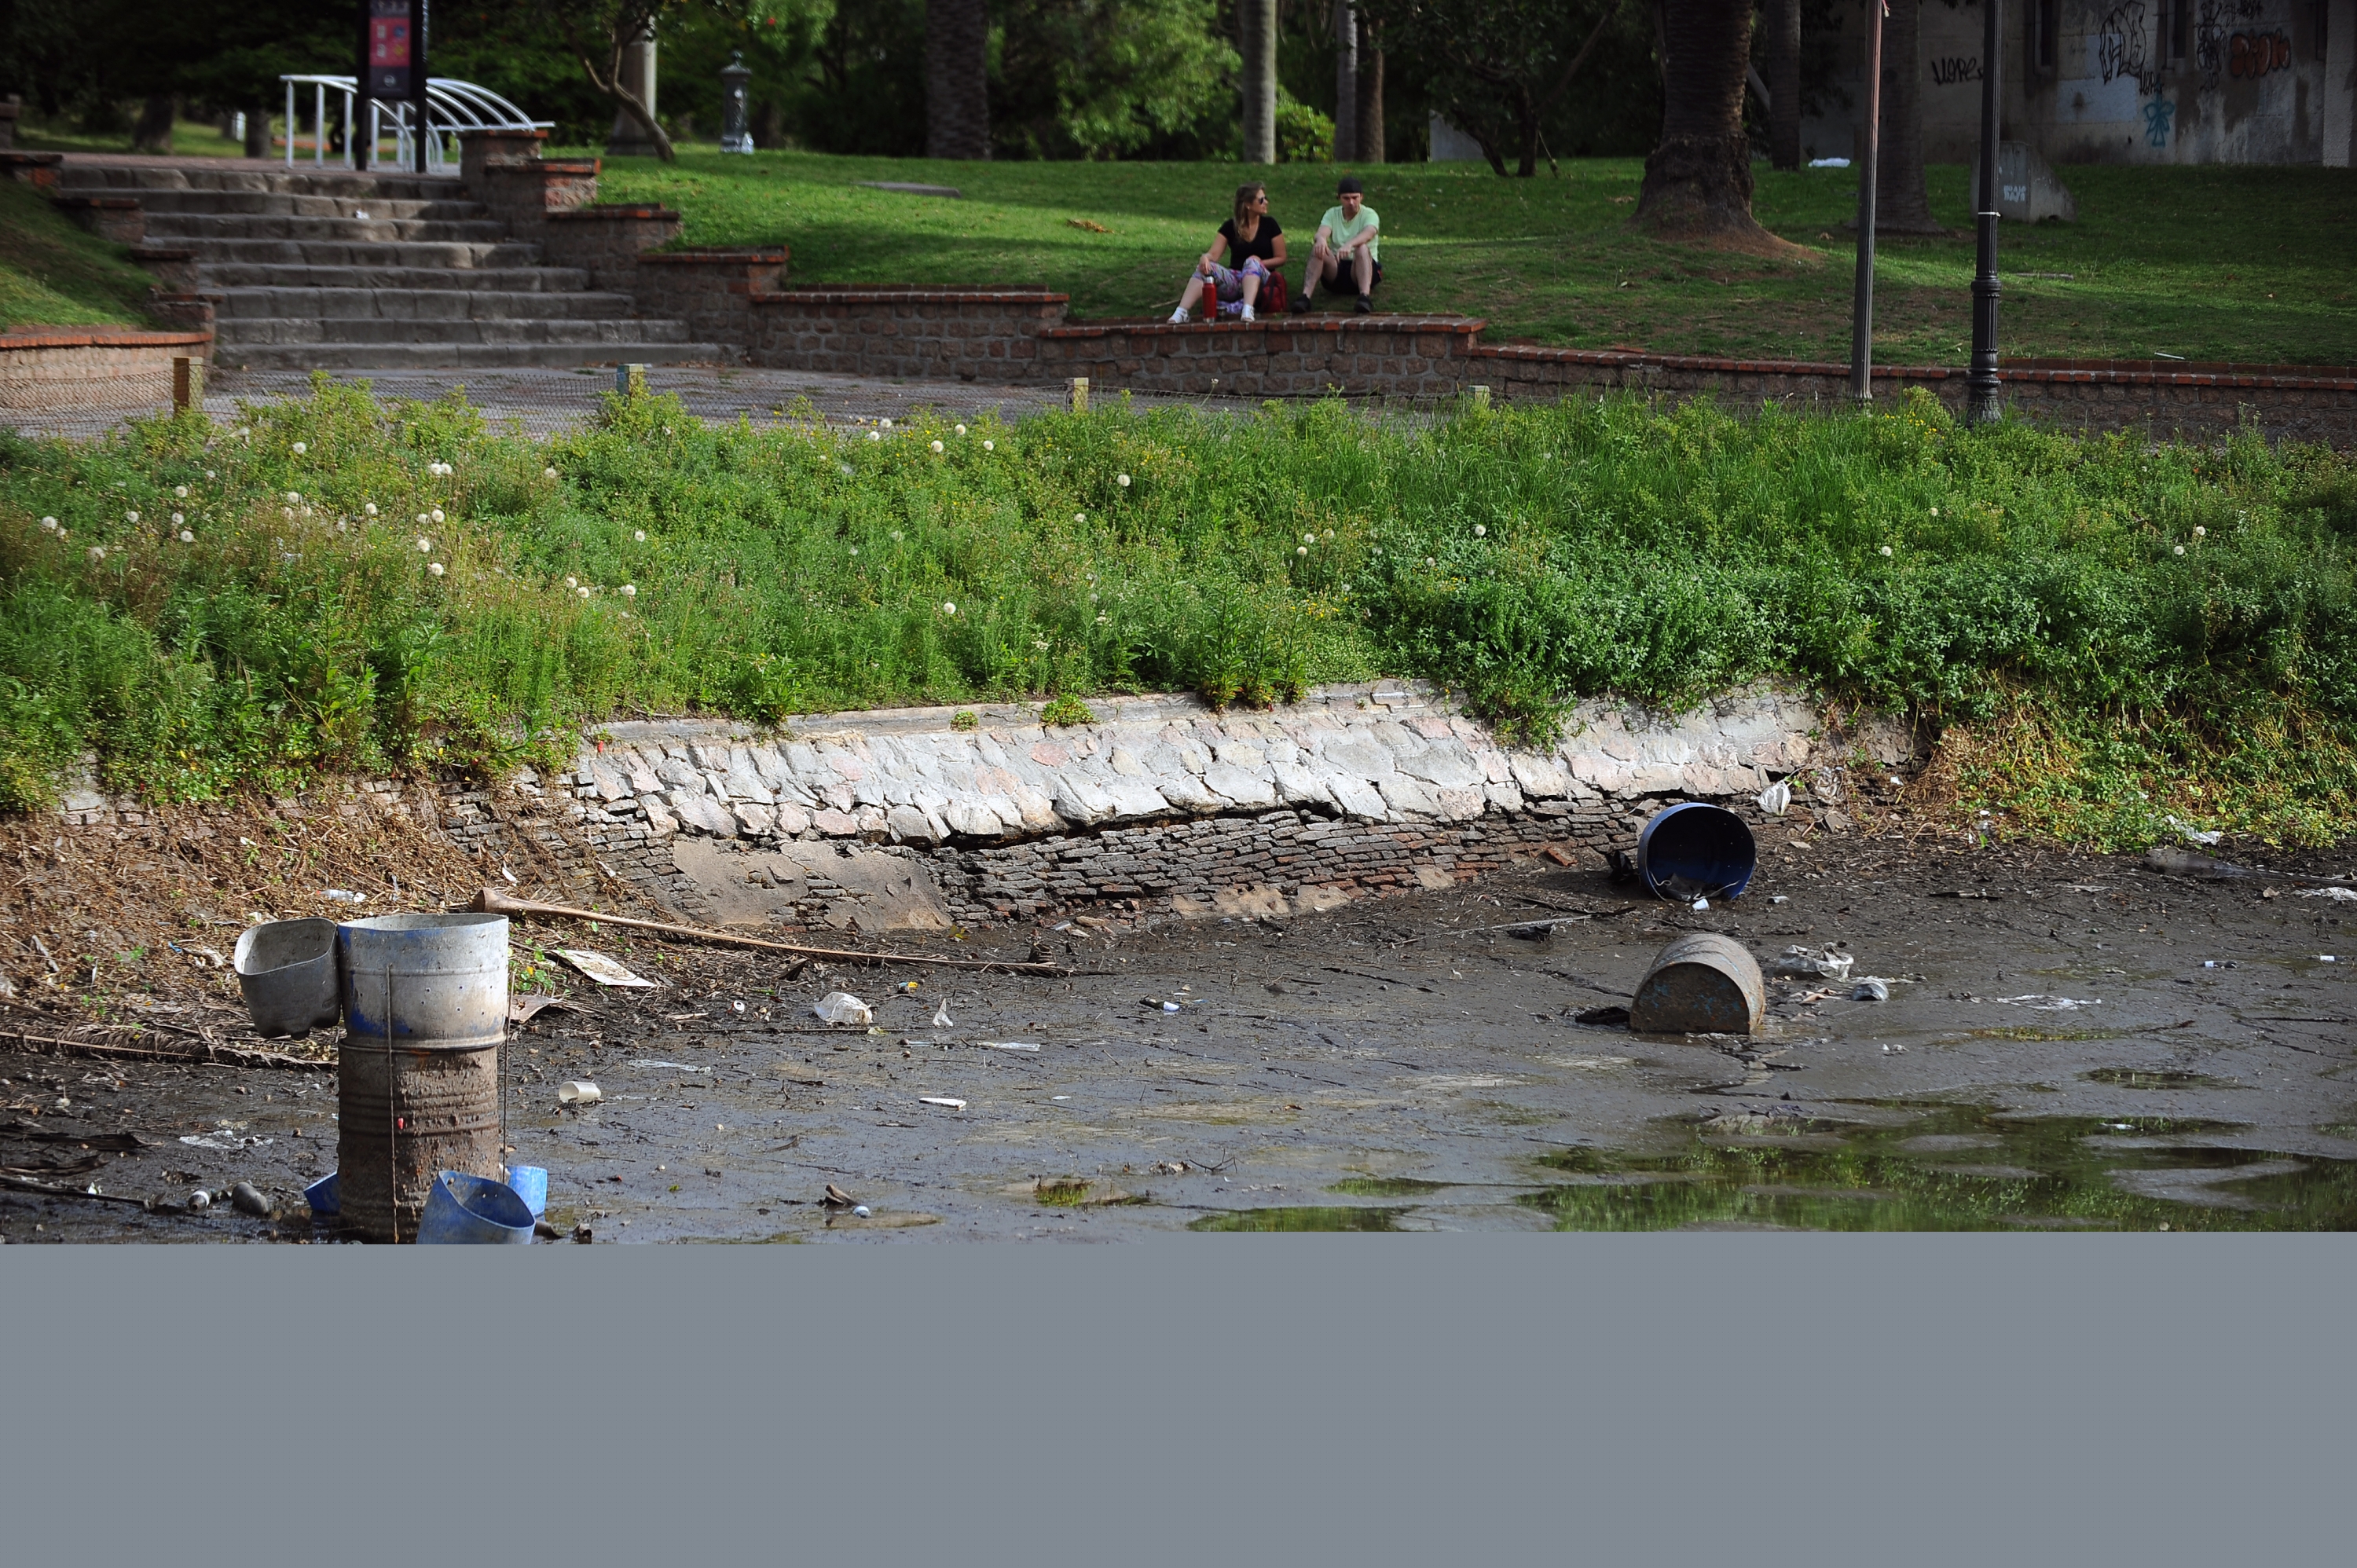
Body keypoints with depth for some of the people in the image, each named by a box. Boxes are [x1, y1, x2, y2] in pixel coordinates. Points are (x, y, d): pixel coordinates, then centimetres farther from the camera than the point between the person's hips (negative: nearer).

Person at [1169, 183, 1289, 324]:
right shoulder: (1230, 227, 6)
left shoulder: (1269, 225, 3)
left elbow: (1281, 258, 5)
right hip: (1235, 280, 1)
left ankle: (1248, 310, -57)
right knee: (1206, 268, -27)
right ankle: (1181, 312, -45)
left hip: (1260, 279, -1)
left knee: (1252, 263, -35)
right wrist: (1205, 258, -29)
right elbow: (1214, 254, -4)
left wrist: (1257, 263, -13)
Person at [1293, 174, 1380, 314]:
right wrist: (1321, 240, -43)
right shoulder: (1332, 214, 6)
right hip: (1336, 269, 2)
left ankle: (1364, 297, -53)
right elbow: (1322, 232, -15)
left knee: (1362, 248, -34)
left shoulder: (1369, 215, -4)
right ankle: (1305, 296, -41)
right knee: (1318, 249, -26)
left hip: (1363, 269, -2)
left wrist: (1349, 245, -50)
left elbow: (1368, 233, -27)